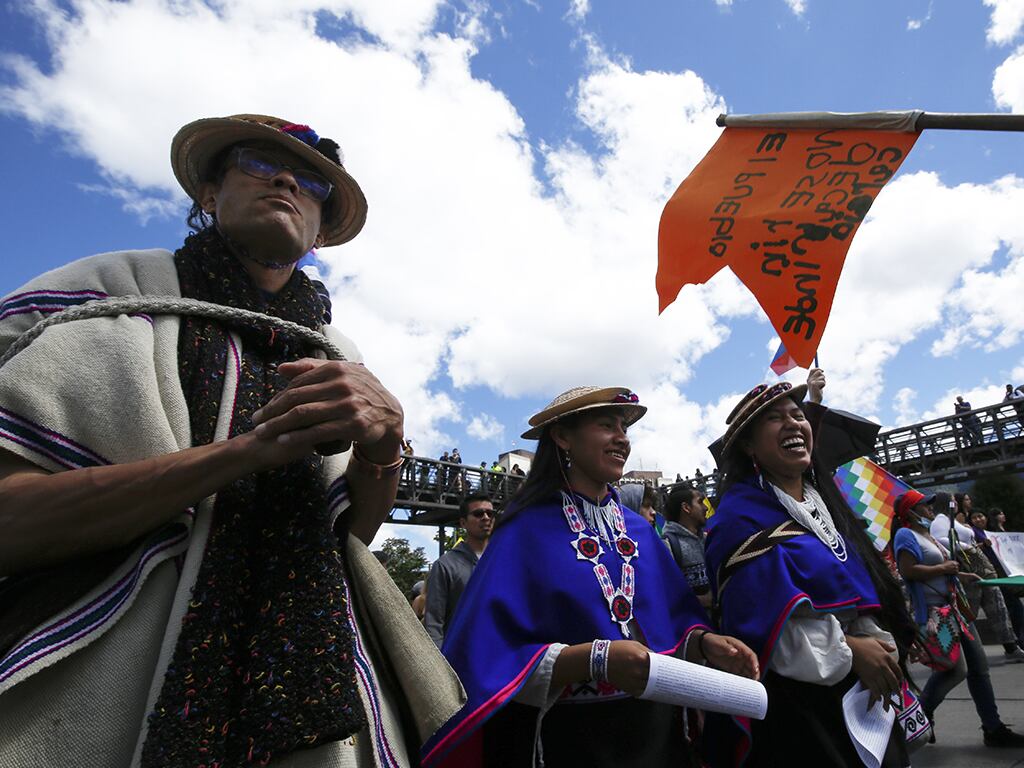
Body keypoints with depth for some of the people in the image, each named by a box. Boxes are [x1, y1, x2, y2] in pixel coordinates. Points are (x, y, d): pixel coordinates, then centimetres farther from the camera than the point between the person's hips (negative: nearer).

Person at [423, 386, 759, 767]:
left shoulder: (639, 530, 5)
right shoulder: (527, 532, -13)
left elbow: (674, 621, 9)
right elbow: (493, 660, -18)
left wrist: (704, 643, -12)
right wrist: (597, 660, -30)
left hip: (657, 732, 6)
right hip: (570, 737, -5)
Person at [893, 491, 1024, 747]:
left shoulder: (928, 535, 17)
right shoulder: (905, 535, -13)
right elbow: (908, 571, -25)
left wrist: (961, 575, 16)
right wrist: (943, 568, -17)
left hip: (955, 608, 10)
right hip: (934, 612, -10)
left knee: (978, 667, 10)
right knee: (956, 670, -10)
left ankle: (993, 728, 20)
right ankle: (921, 714, 10)